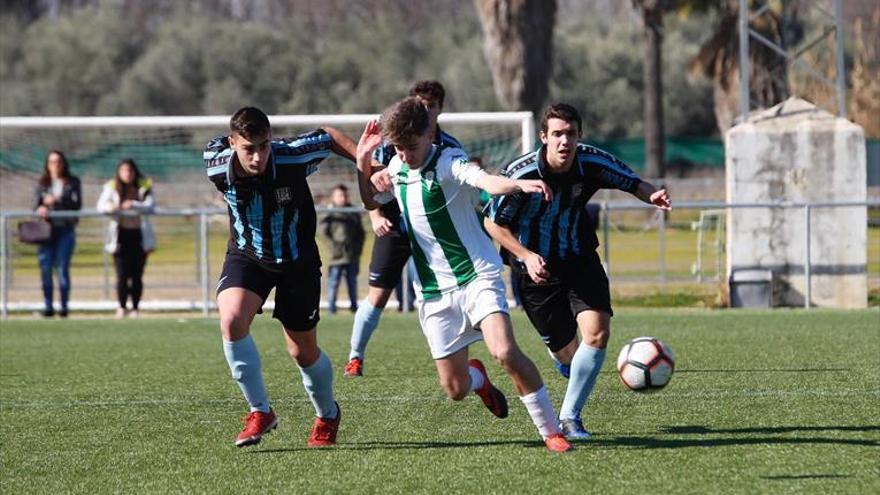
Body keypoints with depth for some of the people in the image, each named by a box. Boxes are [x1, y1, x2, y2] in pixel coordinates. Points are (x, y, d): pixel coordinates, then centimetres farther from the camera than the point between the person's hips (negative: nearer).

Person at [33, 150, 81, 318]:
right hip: (46, 228, 2)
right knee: (45, 268, -3)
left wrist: (57, 200, -12)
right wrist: (40, 209, -14)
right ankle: (48, 305, 3)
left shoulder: (72, 183, 7)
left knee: (62, 268, -7)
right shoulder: (42, 184, 14)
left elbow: (77, 204, -2)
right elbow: (36, 204, 9)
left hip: (65, 229, -2)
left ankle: (64, 305, -3)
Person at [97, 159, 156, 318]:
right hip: (121, 235, 0)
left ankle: (135, 307, 9)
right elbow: (101, 205, -7)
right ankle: (122, 307, 0)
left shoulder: (144, 187, 0)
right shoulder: (112, 187, 2)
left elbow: (150, 205, -12)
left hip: (139, 234, 0)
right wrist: (110, 207, -30)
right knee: (122, 274, -9)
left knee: (137, 275, 1)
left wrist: (134, 205, -29)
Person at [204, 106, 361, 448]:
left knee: (303, 352, 7)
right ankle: (260, 412, -10)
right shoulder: (216, 163, -22)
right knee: (231, 320, -27)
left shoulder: (292, 157, -29)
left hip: (297, 260, -1)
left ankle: (327, 414, 39)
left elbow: (329, 137, -8)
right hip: (246, 256, 1)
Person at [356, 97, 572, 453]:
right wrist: (363, 161, 7)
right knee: (455, 389, 3)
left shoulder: (448, 162, -14)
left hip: (477, 277, -5)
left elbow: (486, 181, -35)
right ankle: (477, 378, 41)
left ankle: (551, 431, -13)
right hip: (433, 293, 5)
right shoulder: (397, 168, 6)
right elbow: (370, 202, 25)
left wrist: (520, 184, -57)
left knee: (505, 352, -26)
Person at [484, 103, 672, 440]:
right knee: (567, 353, 4)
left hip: (580, 261, 2)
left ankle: (569, 417, -2)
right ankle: (562, 355, 47)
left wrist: (652, 195, -22)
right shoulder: (520, 173, -23)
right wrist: (526, 256, -25)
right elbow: (493, 222, -12)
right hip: (536, 269, -2)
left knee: (597, 333, -19)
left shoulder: (593, 163, -15)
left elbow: (632, 183, 2)